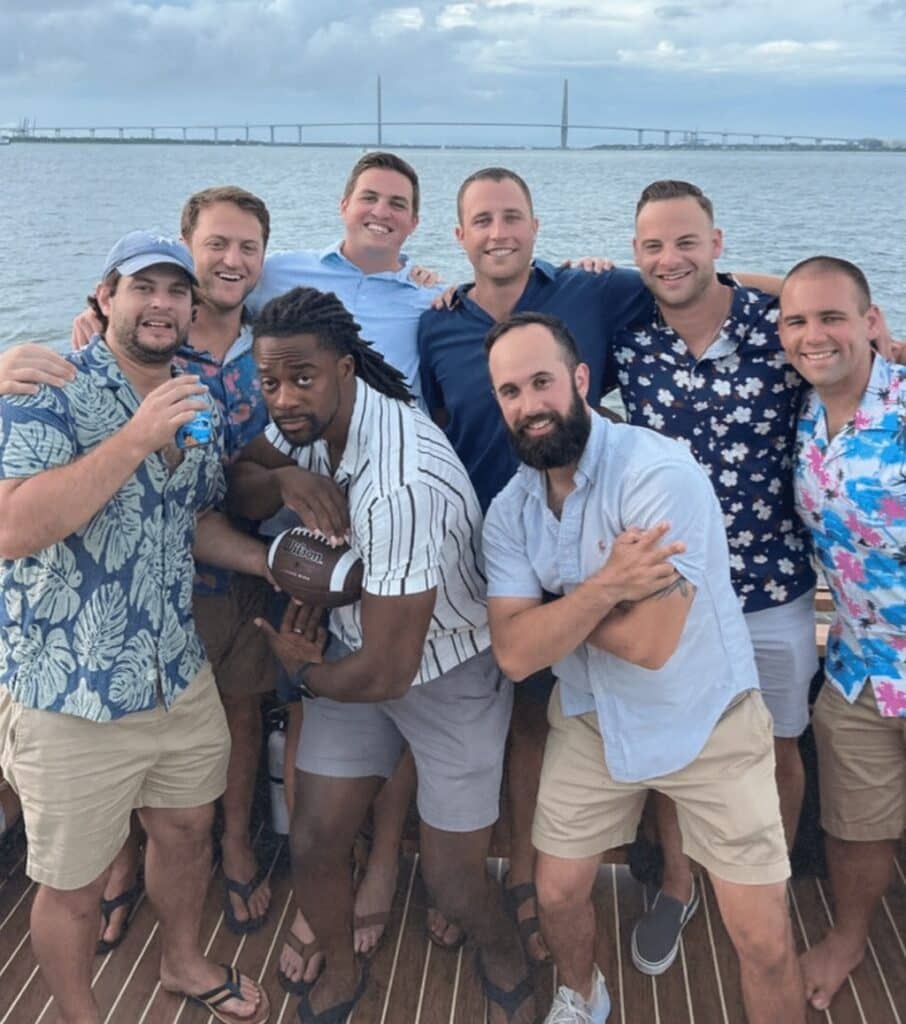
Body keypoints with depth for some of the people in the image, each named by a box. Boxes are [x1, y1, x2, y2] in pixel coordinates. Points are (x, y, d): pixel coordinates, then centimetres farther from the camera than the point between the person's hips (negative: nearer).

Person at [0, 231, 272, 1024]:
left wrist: (273, 562, 2)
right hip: (68, 695, -6)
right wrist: (137, 438, -32)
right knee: (74, 885, 12)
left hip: (181, 679, 6)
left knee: (187, 830, 25)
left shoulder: (197, 404, 5)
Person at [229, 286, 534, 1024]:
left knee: (453, 883, 4)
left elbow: (385, 672, -30)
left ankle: (503, 952, 39)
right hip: (356, 650, 6)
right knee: (314, 844, 7)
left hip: (449, 671, -6)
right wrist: (286, 479, -22)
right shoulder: (314, 413, -12)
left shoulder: (401, 486, -36)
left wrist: (303, 670, -8)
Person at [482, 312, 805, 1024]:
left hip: (711, 722, -4)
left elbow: (649, 643, -29)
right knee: (557, 895, 16)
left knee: (766, 940, 0)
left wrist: (554, 607, -14)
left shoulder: (660, 473, -25)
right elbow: (515, 654, -17)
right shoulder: (508, 511, -6)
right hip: (591, 721, 5)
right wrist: (603, 587, -31)